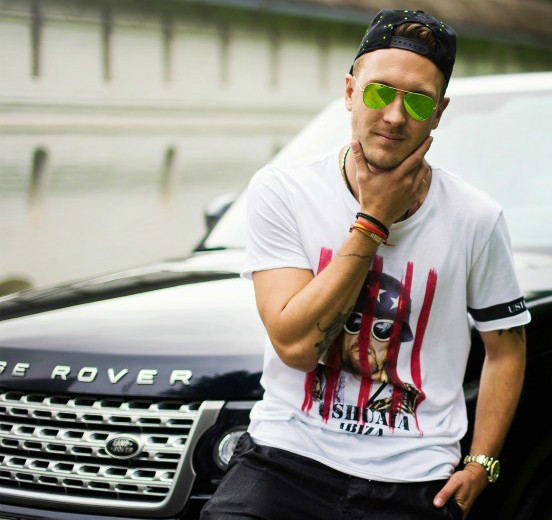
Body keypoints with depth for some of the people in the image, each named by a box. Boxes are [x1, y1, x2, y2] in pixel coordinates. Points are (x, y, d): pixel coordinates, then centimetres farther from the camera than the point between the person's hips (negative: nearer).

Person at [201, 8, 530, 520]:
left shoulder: (475, 220, 0)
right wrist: (372, 222, -13)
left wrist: (480, 463, 1)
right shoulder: (281, 191, -4)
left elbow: (505, 346, 11)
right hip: (286, 457, -2)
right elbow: (295, 343, -13)